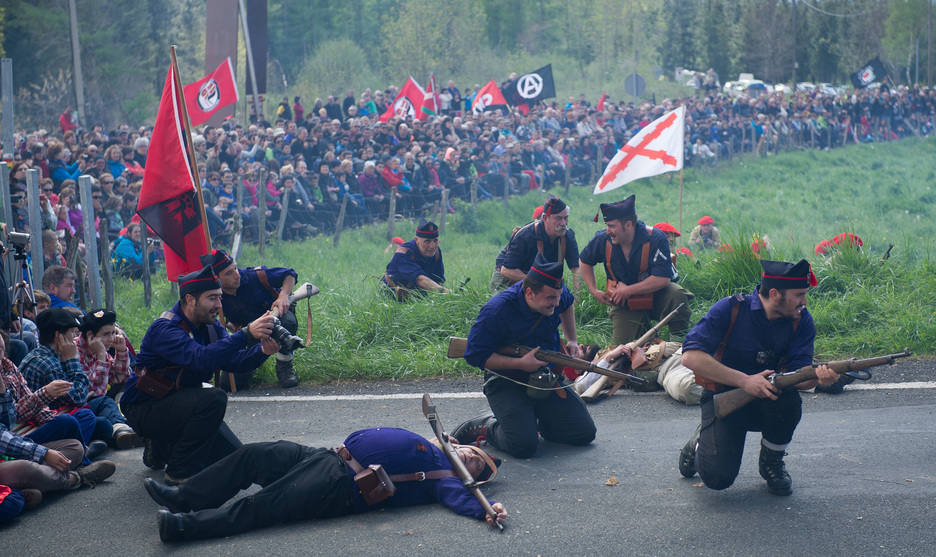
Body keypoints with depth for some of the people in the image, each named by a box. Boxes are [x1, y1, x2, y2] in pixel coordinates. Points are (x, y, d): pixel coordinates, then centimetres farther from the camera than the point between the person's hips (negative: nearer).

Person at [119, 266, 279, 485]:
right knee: (214, 399, -31)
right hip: (145, 410, -8)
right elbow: (202, 358, -41)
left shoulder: (210, 326, 1)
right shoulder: (164, 329, -25)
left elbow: (233, 360, -11)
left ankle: (162, 447, 21)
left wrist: (262, 351, -32)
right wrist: (247, 333, -47)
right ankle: (180, 474, -18)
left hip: (178, 404, 8)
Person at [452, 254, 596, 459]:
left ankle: (534, 420, 21)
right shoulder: (497, 310, -25)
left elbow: (568, 303, 23)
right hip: (506, 383, -6)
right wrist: (520, 363, -25)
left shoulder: (555, 293, -5)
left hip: (545, 379, 7)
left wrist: (571, 341, 17)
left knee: (584, 434, -3)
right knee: (524, 446, -27)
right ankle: (485, 427, 4)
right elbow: (475, 355, -21)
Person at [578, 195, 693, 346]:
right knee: (620, 345, -12)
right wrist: (594, 291, 0)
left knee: (676, 295, -35)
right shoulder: (602, 240, -11)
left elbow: (663, 278, -27)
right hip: (624, 302, 3)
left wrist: (628, 290, -24)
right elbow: (585, 261, 10)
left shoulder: (655, 238, -22)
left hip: (655, 295, -3)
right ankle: (642, 327, 23)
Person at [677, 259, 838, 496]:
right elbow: (691, 356, -26)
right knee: (718, 477, -23)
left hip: (766, 401, 3)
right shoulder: (730, 309, -19)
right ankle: (703, 440, 14)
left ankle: (772, 461, -3)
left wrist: (817, 377, -39)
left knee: (789, 399, -33)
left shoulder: (800, 319, -7)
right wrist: (744, 380, -31)